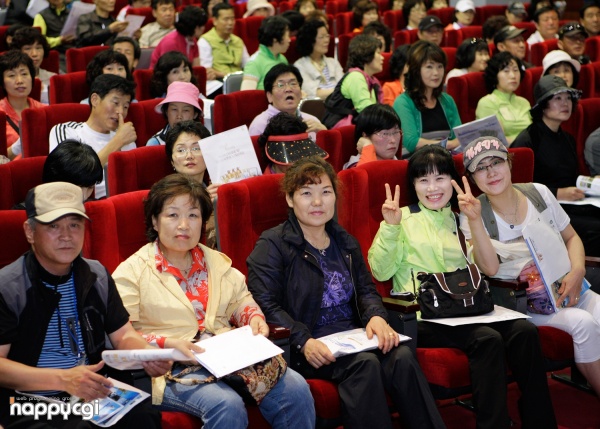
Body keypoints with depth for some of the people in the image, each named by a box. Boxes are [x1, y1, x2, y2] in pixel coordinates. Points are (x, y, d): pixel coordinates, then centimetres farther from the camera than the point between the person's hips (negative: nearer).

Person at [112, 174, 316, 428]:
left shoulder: (217, 262, 19)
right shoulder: (131, 272, 2)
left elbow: (240, 300, 28)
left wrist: (254, 318, 4)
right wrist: (167, 343, -21)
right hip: (173, 369, -5)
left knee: (295, 388, -17)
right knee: (228, 405, -34)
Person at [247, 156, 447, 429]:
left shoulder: (346, 243, 20)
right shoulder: (272, 245, -1)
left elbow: (366, 290, 17)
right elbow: (265, 306, -10)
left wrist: (376, 315, -9)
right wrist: (304, 342, -24)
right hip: (303, 351, -5)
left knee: (401, 356, -24)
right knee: (364, 363, -33)